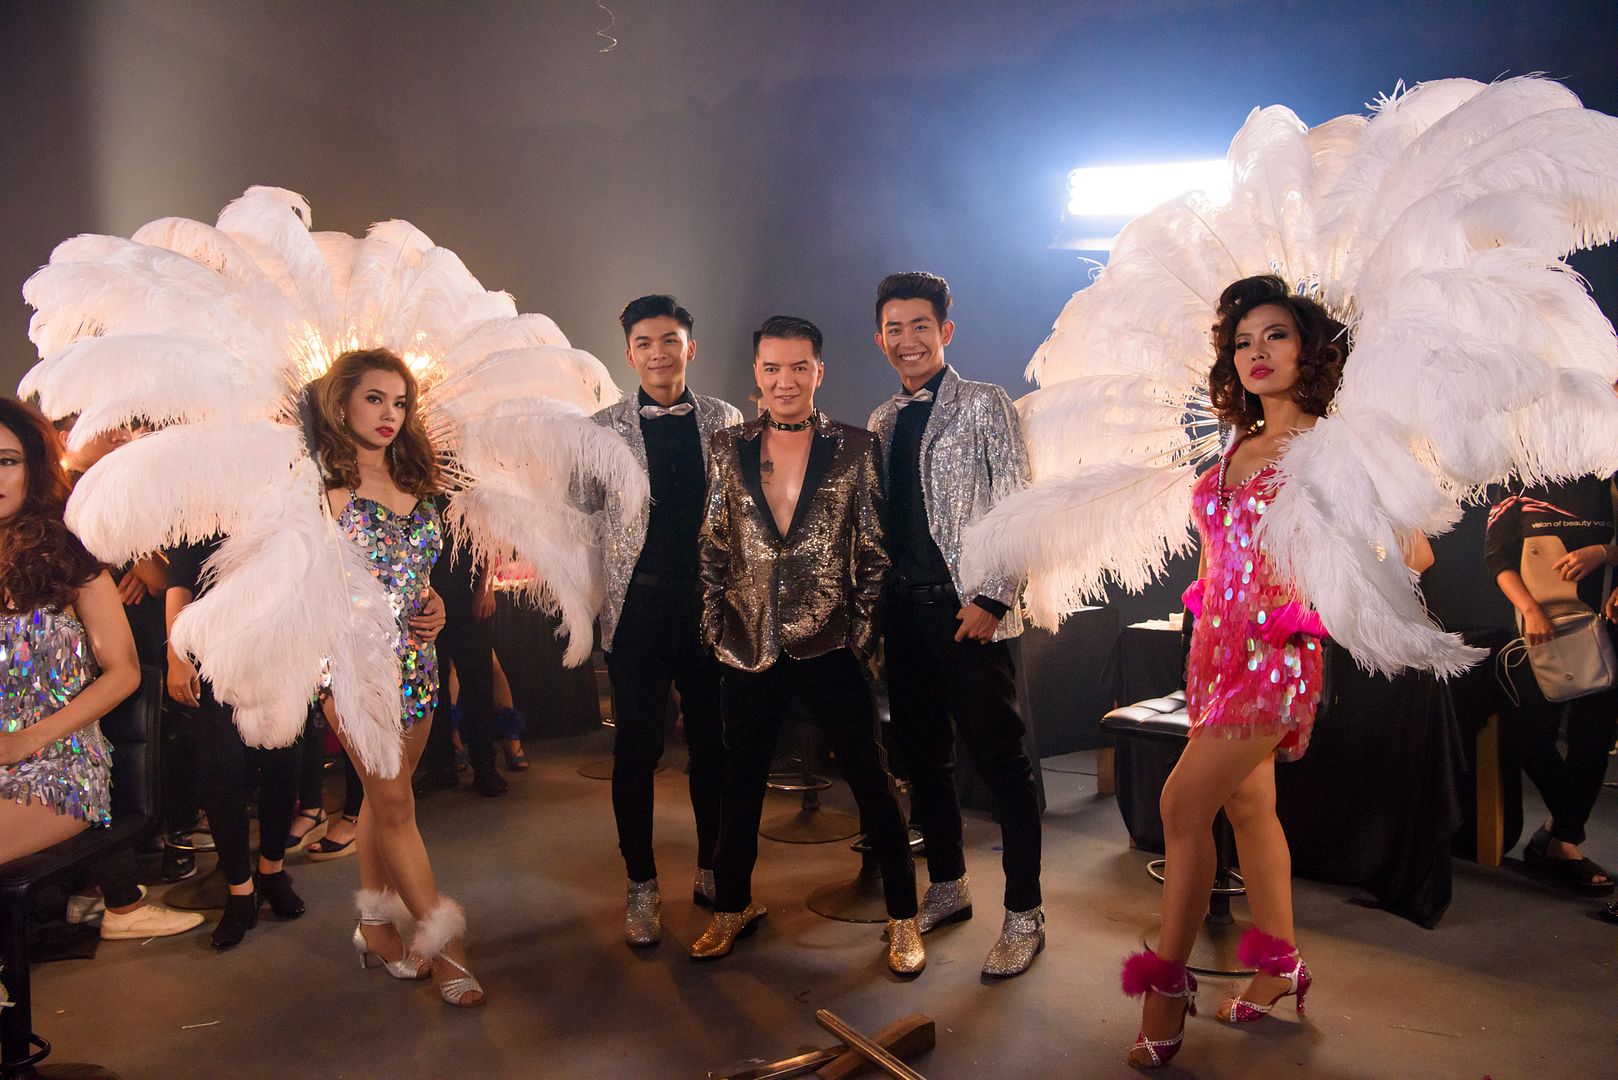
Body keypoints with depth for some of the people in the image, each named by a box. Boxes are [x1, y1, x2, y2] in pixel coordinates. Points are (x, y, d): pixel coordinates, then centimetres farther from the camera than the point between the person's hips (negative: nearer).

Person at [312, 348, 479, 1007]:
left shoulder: (410, 480, 11)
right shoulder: (327, 484, -8)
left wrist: (431, 605, 2)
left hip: (416, 662, 6)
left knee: (382, 797, 15)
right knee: (394, 803, 1)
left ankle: (375, 924, 29)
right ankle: (441, 943, 9)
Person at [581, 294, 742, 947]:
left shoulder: (725, 421, 7)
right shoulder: (602, 430, 2)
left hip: (712, 602, 2)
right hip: (637, 607, -1)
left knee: (713, 742, 9)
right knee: (636, 748, 4)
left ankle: (714, 873, 27)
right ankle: (641, 886, 19)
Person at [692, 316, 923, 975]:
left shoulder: (853, 448, 0)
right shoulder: (729, 449, 5)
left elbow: (874, 550, 2)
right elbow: (713, 548, 8)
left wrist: (863, 632, -3)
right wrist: (715, 630, 3)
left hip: (830, 644, -2)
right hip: (750, 644, 2)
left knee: (870, 779, 5)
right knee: (740, 782, 14)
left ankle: (903, 916, 21)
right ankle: (732, 906, 34)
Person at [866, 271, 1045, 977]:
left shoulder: (984, 406, -2)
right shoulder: (881, 423, 16)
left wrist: (992, 600, -15)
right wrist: (874, 605, 10)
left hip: (969, 610, -6)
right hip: (904, 610, 6)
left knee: (1000, 760, -2)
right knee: (921, 754, 13)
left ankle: (1024, 914, 9)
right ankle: (947, 889, 29)